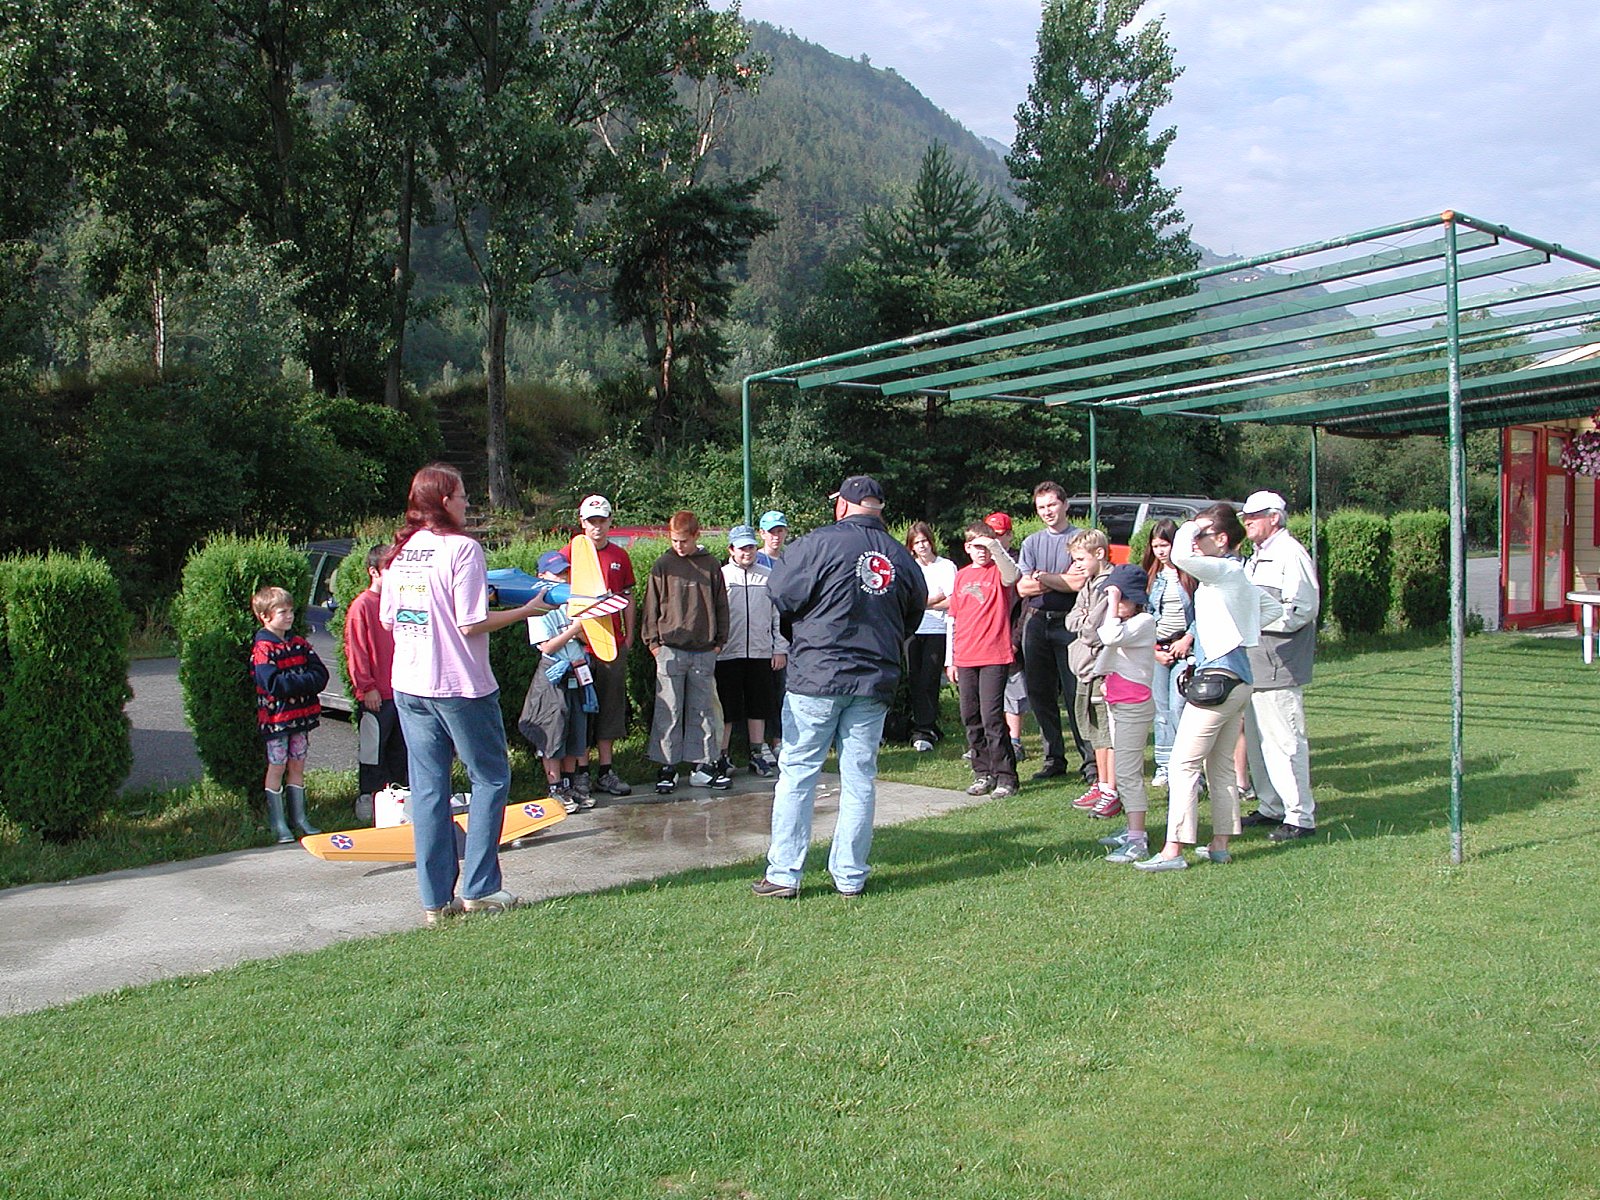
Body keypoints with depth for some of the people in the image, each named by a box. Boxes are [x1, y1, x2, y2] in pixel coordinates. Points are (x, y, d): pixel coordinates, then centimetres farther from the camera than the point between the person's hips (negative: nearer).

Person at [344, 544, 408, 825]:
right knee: (372, 750, 1)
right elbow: (356, 652, -11)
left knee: (400, 748, 14)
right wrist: (367, 687, -14)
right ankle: (368, 801, 9)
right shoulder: (362, 606, -9)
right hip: (376, 695, -7)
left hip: (402, 692, 7)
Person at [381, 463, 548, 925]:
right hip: (459, 686, -6)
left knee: (427, 787, 10)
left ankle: (436, 900, 14)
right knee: (490, 779, 10)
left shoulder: (401, 551, 6)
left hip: (409, 686, 6)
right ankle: (480, 889, 10)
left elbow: (388, 620, 12)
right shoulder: (461, 548, -13)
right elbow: (471, 625, -17)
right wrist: (526, 611, -5)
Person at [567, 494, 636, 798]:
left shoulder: (620, 556, 10)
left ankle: (606, 771, 15)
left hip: (613, 643, 4)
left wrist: (629, 635, 12)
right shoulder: (571, 553, -1)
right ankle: (580, 772, 9)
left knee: (610, 707, 7)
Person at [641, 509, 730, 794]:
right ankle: (667, 768, 8)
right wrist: (653, 640, 0)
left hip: (704, 651, 2)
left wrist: (720, 640, 9)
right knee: (669, 711, 1)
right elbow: (651, 605, 4)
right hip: (670, 649, -2)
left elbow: (721, 604, 13)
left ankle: (704, 765, 15)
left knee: (703, 709, 8)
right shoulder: (663, 565, 2)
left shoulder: (710, 565, 7)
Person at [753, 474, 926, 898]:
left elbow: (782, 597, -6)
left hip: (817, 674, -4)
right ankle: (850, 877, 14)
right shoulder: (902, 558, 6)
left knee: (797, 774, 3)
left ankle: (783, 874, 5)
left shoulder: (819, 543, -9)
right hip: (875, 681, 4)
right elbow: (913, 615, 14)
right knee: (859, 779, 9)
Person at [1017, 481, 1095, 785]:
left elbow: (1078, 583, -9)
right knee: (1040, 696, 7)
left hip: (1069, 623, -5)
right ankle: (1053, 758, 16)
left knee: (1076, 696, -8)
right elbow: (1023, 588, 5)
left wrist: (1043, 578, -8)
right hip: (1037, 623, 5)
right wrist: (1061, 582, -7)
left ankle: (1091, 762, -5)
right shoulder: (1032, 542, 16)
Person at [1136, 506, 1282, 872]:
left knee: (1182, 765, -8)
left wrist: (1189, 529, -13)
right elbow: (1273, 608, 26)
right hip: (1239, 679, 10)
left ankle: (1173, 851, -9)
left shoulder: (1224, 570, -14)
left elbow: (1181, 556, -32)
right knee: (1221, 766, 15)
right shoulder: (1238, 573, 14)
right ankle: (1220, 845, 20)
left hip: (1219, 677, -10)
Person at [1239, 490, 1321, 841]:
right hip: (1253, 664, 10)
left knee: (1285, 741, -8)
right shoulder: (1257, 557, 21)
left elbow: (1302, 609, -20)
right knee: (1257, 739, 14)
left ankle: (1300, 816, -3)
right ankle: (1271, 807, 25)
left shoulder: (1291, 554, -11)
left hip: (1279, 666, -10)